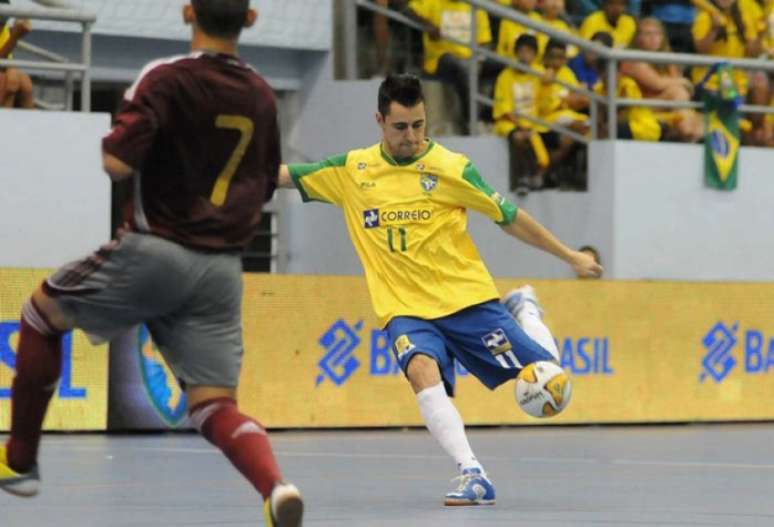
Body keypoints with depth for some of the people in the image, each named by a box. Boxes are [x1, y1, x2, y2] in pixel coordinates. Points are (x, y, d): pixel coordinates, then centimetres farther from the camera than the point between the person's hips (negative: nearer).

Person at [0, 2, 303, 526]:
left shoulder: (166, 79, -12)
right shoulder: (261, 96, 7)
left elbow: (118, 162, -19)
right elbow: (265, 186, 18)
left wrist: (112, 142, 3)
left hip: (155, 251, -4)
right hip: (222, 268, 4)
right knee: (215, 407, 3)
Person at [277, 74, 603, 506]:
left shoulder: (451, 167, -6)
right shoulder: (352, 170, 3)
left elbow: (509, 217, 2)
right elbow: (283, 175, 11)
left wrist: (570, 256, 5)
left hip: (467, 299, -1)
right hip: (405, 309, 1)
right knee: (422, 370, -33)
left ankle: (524, 312, 29)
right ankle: (473, 476, -33)